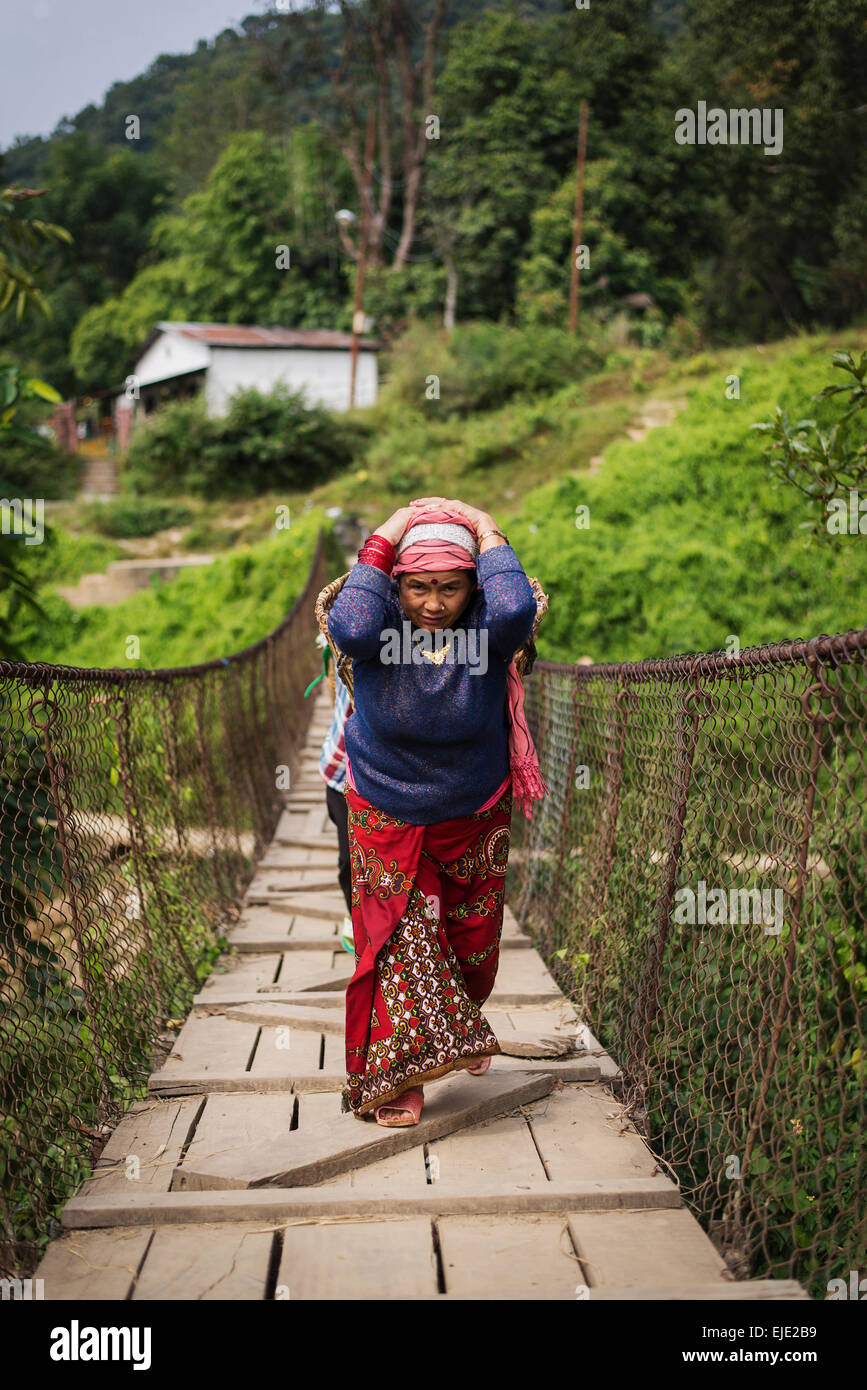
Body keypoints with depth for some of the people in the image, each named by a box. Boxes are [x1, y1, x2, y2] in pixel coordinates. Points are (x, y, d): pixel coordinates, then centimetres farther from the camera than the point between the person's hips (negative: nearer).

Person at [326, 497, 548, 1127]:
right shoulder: (383, 623, -19)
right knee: (402, 937, -5)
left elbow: (516, 612, -44)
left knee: (473, 940, 17)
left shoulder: (485, 628, -19)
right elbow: (350, 629, -44)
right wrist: (384, 537, -35)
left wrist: (489, 534, -30)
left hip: (473, 817, 2)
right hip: (386, 815, -1)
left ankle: (462, 1029, 48)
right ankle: (398, 1077, 8)